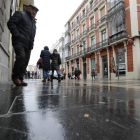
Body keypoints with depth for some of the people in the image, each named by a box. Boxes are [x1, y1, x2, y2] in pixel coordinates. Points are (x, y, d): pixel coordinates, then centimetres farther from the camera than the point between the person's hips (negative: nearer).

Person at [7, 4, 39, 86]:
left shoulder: (34, 22, 30)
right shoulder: (20, 14, 12)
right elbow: (11, 23, -2)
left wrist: (32, 43, 13)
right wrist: (17, 35, -13)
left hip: (28, 45, 6)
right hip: (19, 41, -6)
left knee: (25, 61, -3)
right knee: (21, 57, -24)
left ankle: (20, 78, 2)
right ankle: (15, 76, -8)